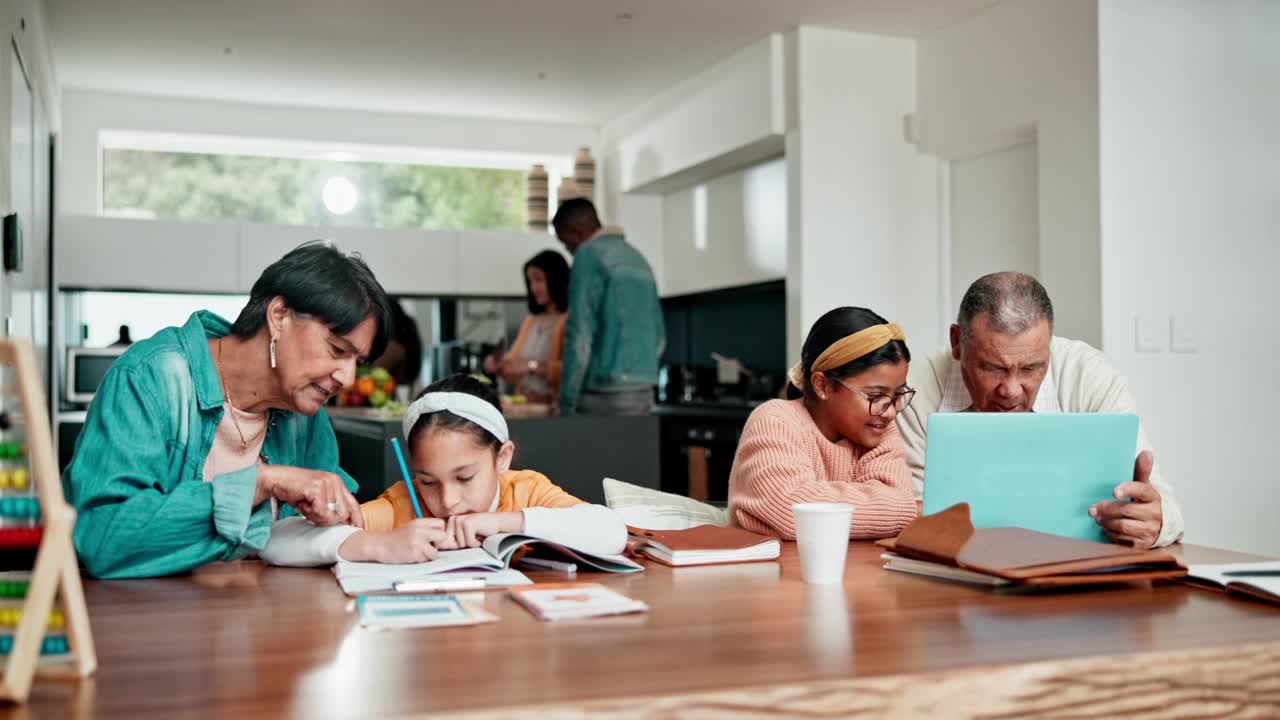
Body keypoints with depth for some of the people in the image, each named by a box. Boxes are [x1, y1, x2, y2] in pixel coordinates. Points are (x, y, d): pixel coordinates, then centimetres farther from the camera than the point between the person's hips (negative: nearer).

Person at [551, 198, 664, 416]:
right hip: (645, 392, 8)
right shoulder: (638, 258, 18)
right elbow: (659, 335, 21)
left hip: (606, 392, -8)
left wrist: (566, 402, -10)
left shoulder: (588, 255, -5)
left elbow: (579, 334, -13)